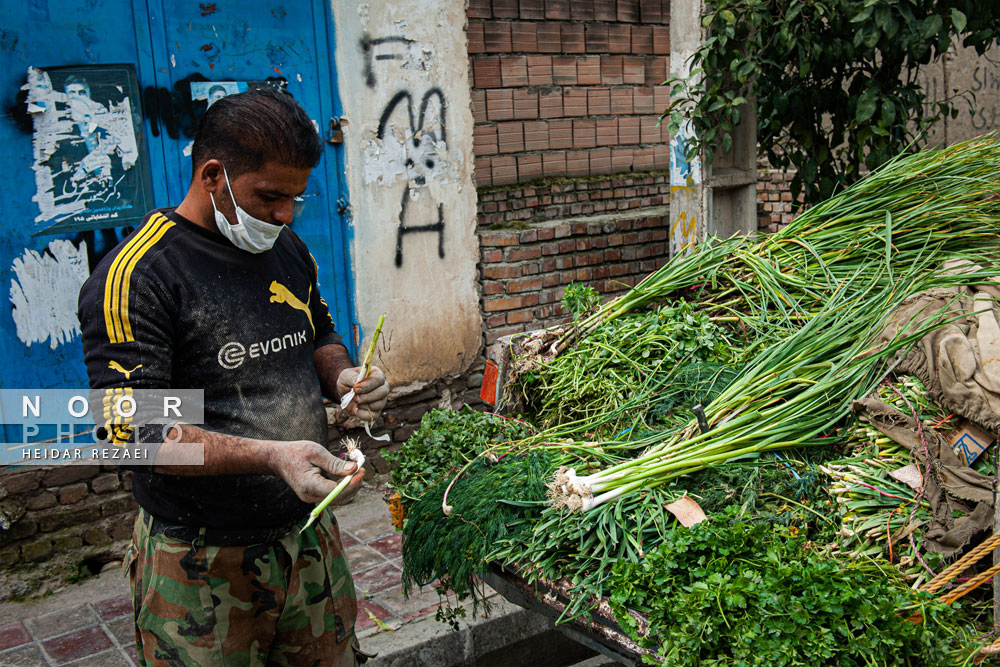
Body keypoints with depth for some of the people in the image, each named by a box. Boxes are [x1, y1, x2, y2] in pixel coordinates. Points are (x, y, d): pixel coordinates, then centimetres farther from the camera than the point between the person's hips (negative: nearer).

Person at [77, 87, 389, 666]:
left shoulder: (288, 250, 6)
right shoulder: (134, 278, -17)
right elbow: (134, 432, -21)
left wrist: (341, 376, -4)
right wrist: (272, 456, -32)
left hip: (309, 533, 6)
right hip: (203, 564, -6)